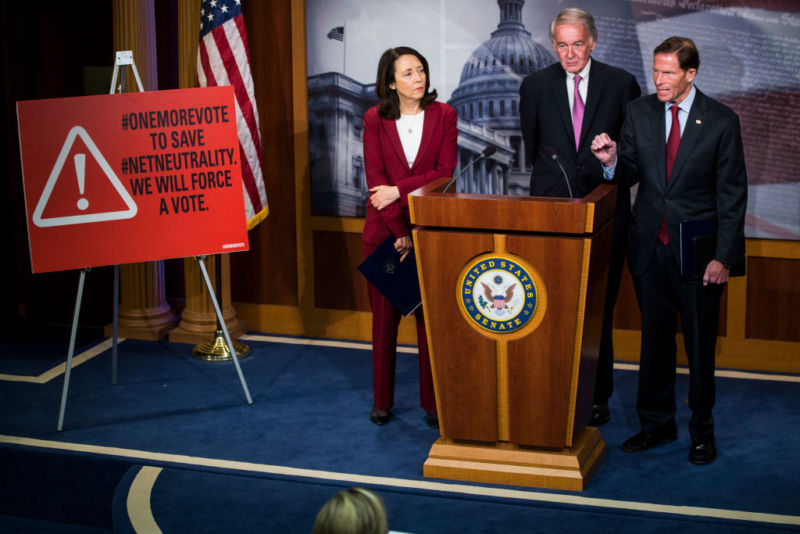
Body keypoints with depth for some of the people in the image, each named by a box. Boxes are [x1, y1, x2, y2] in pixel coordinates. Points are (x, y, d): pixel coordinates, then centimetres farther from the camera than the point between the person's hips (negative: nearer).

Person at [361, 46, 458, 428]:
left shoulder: (444, 116, 1)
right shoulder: (375, 119, 1)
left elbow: (444, 173, -6)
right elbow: (375, 177, -5)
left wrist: (399, 190, -14)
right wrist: (400, 231, -11)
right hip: (384, 227, 0)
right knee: (384, 315, 5)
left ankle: (433, 403, 9)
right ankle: (382, 401, 16)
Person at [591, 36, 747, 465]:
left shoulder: (721, 121, -6)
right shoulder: (639, 112, 4)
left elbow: (732, 194, -5)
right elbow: (630, 174, 7)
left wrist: (723, 256, -10)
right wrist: (612, 161, -17)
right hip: (650, 246, 3)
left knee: (700, 345, 6)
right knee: (654, 340, 12)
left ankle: (702, 432, 19)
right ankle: (656, 424, 25)